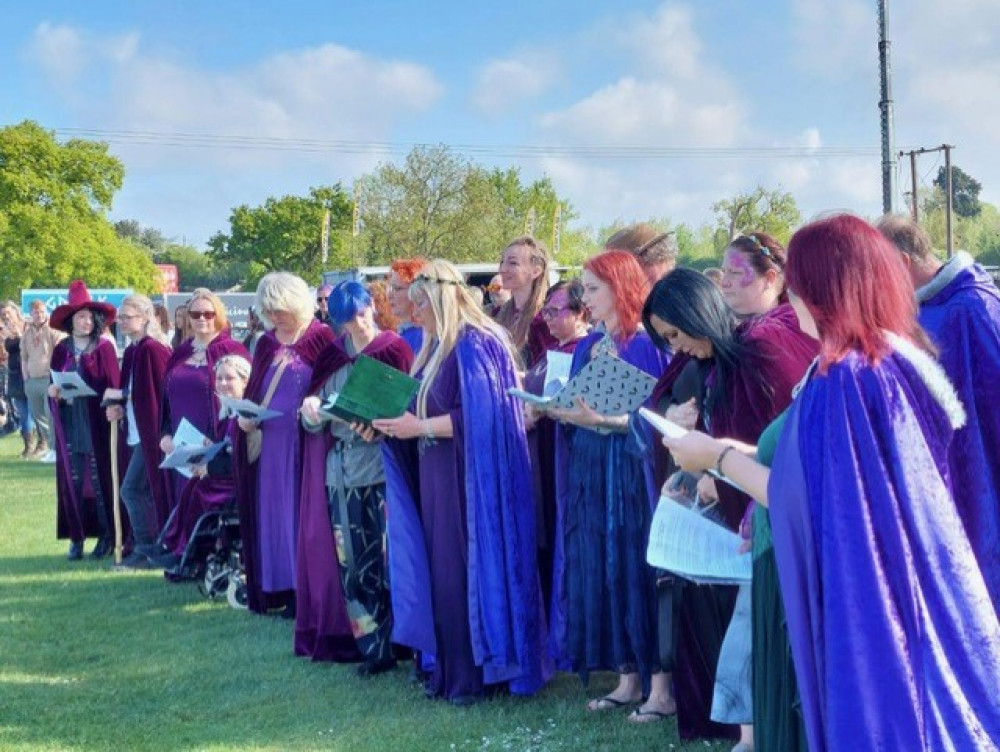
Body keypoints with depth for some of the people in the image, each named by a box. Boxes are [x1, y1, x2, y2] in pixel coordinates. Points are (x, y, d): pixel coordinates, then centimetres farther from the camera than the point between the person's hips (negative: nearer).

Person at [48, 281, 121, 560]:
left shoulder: (104, 348, -2)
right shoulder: (61, 350, 10)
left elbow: (114, 386, -5)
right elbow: (53, 386, 15)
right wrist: (54, 393, -6)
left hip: (97, 424, -4)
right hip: (69, 425, 4)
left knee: (100, 477, -2)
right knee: (72, 480, 3)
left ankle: (106, 536, 6)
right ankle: (76, 537, 8)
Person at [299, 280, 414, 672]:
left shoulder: (395, 349, -1)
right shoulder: (332, 356, 13)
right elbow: (316, 422, 13)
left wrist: (378, 427, -23)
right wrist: (312, 408, -10)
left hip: (383, 467, -5)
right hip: (342, 471, 5)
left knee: (390, 559, -7)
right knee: (352, 562, 3)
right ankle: (375, 647, 9)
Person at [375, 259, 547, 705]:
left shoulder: (474, 345, -13)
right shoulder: (437, 348, 15)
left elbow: (476, 417, -21)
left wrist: (418, 427, -19)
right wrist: (395, 421, 2)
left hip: (466, 480, -8)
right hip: (435, 480, 9)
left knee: (463, 572, -3)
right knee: (441, 573, 8)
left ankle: (474, 675, 5)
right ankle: (449, 669, 14)